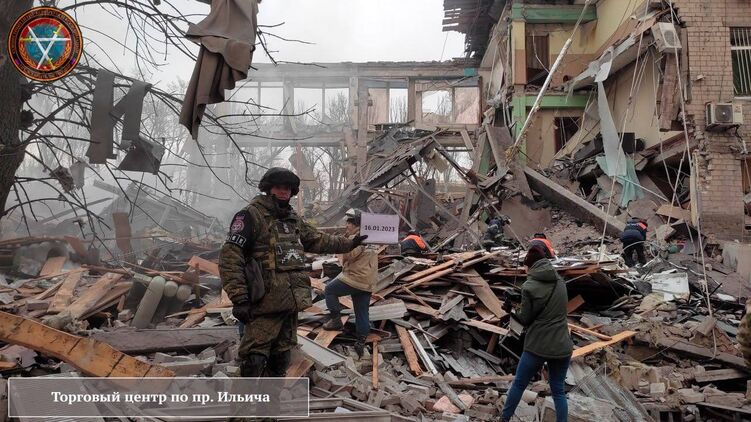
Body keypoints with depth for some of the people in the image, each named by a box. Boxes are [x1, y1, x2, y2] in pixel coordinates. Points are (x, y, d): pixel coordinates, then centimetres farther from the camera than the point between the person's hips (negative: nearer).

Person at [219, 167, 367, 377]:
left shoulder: (294, 219, 16)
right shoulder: (251, 215, -8)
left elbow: (318, 240, 31)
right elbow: (230, 257, -15)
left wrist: (349, 243, 32)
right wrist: (239, 299, -20)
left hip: (291, 302, 8)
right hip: (266, 303, -8)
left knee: (281, 356, 18)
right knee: (254, 359, -7)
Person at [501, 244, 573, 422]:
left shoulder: (529, 286, -12)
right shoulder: (560, 282, 3)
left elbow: (525, 319, -7)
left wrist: (511, 309, 11)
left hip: (537, 347, -3)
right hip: (562, 346, 4)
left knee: (518, 384, 15)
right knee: (558, 391, 13)